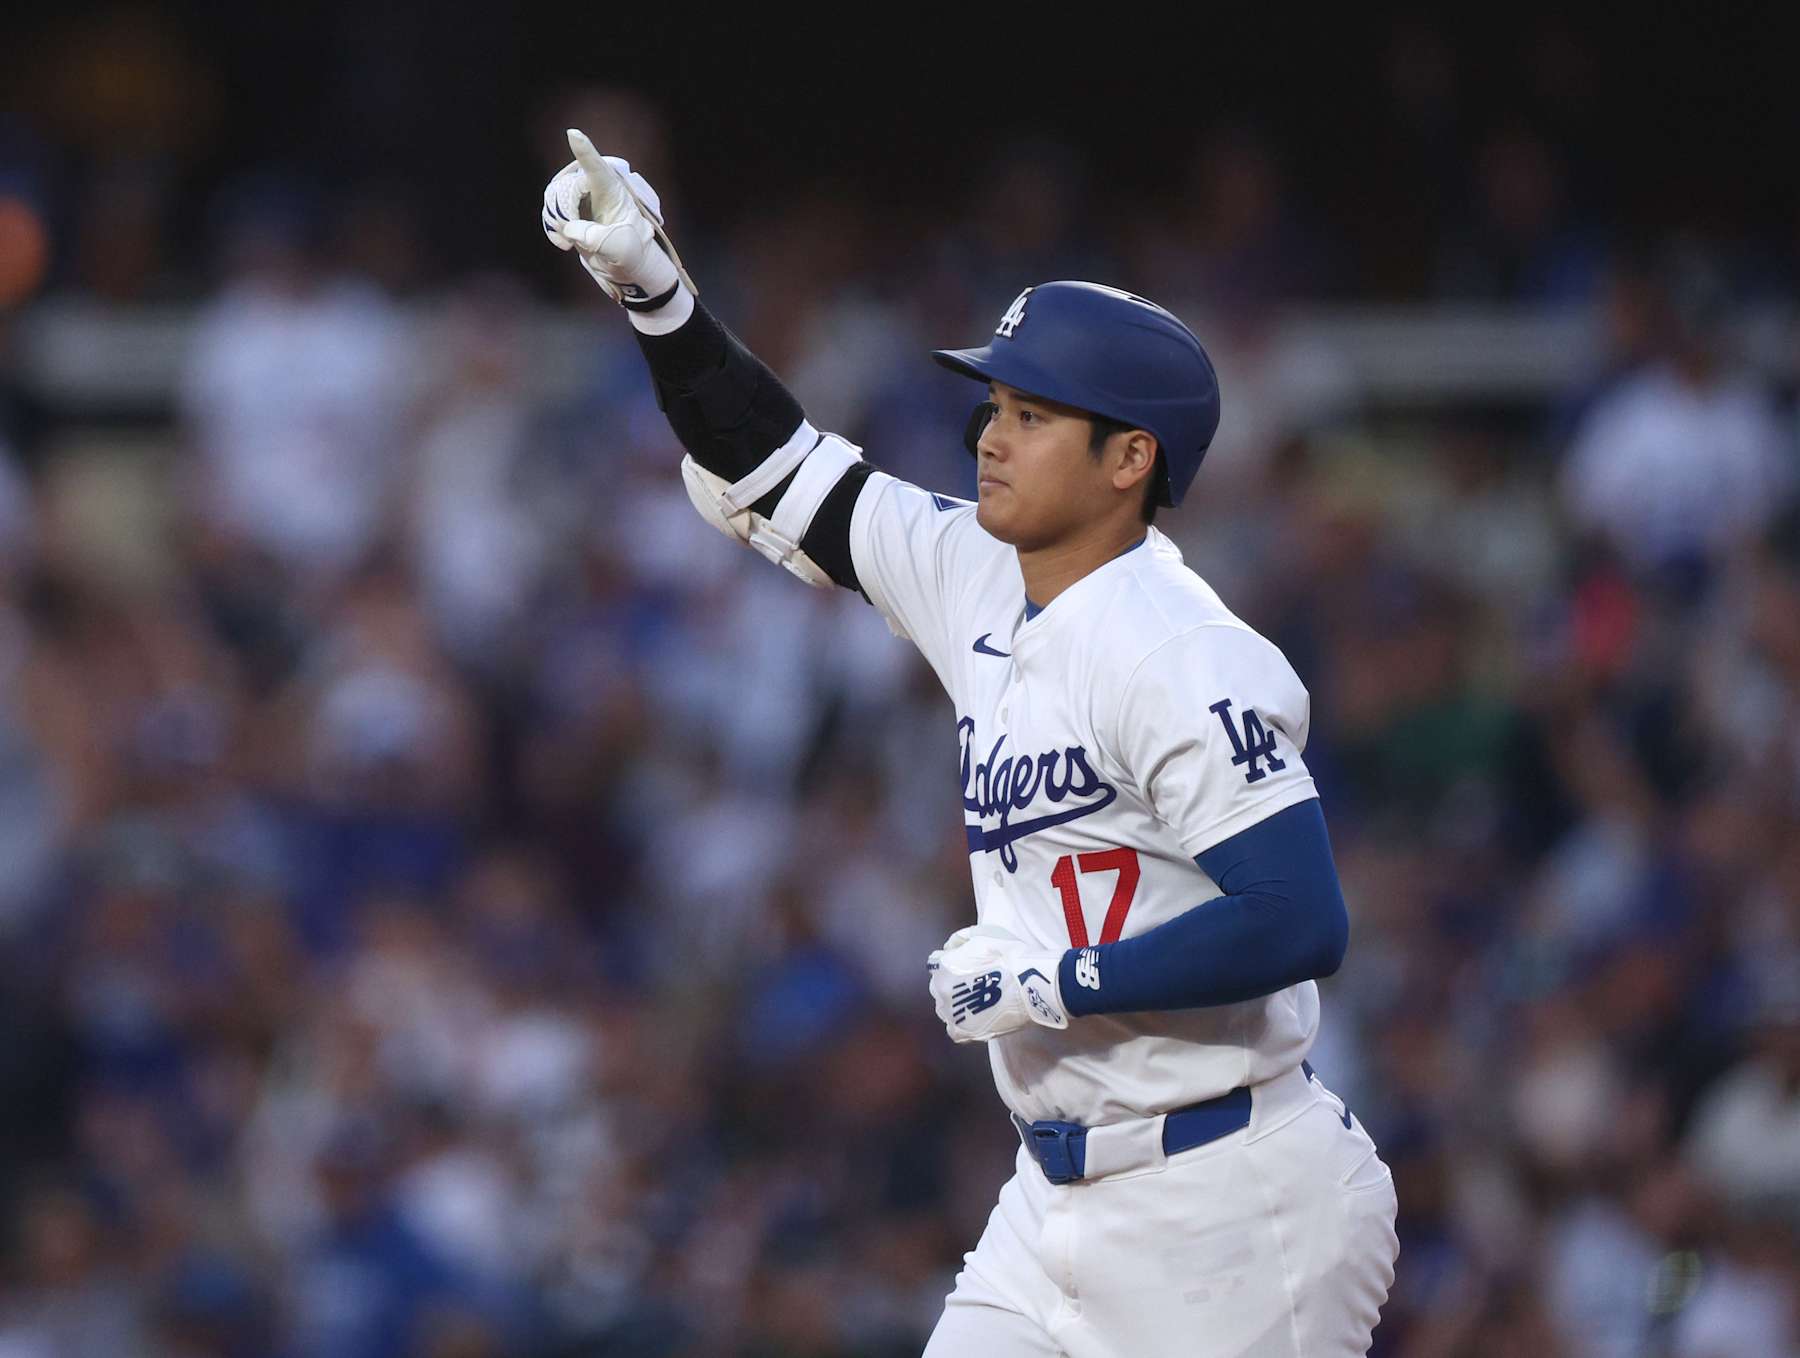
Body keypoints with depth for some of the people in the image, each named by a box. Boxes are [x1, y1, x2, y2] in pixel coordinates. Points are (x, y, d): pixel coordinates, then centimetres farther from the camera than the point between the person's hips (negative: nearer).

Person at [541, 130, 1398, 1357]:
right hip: (1065, 1201, 9)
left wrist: (1052, 984, -19)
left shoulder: (1177, 655, -18)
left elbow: (1299, 923, -26)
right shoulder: (985, 588, 8)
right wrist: (652, 287, 6)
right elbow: (771, 477, 17)